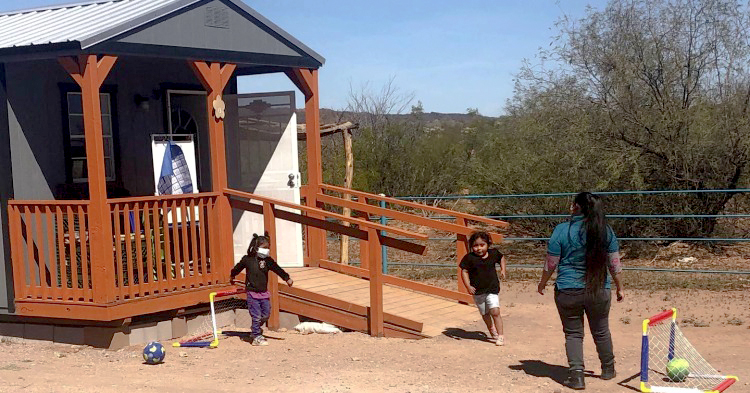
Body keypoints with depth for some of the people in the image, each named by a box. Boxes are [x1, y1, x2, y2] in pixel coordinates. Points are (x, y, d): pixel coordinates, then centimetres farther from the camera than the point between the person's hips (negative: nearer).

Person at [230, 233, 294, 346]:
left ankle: (255, 331, 32)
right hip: (252, 293, -4)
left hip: (264, 293, 4)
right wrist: (232, 275, 30)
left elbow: (277, 269, -8)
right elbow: (238, 267, 14)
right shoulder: (247, 259, -4)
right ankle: (257, 338, 7)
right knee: (256, 316, -4)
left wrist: (287, 278, -21)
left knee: (266, 314, 8)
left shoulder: (268, 261, 1)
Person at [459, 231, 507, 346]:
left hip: (492, 289, -1)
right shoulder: (470, 258, -10)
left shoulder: (493, 253, -3)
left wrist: (503, 269, 6)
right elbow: (464, 271, -7)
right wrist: (468, 286, -19)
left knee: (495, 312, -15)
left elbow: (502, 258, 20)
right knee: (485, 314, 14)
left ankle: (501, 336, -8)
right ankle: (493, 331, 38)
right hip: (477, 291, 1)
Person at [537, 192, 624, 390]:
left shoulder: (562, 230, -10)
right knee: (601, 332, 19)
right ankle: (608, 370, 35)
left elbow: (551, 264, -5)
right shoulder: (606, 230, -2)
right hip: (600, 292, 3)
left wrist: (542, 284, 11)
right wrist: (619, 288, 15)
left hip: (568, 291, -2)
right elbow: (614, 264, 2)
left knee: (573, 333, 9)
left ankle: (576, 375, 0)